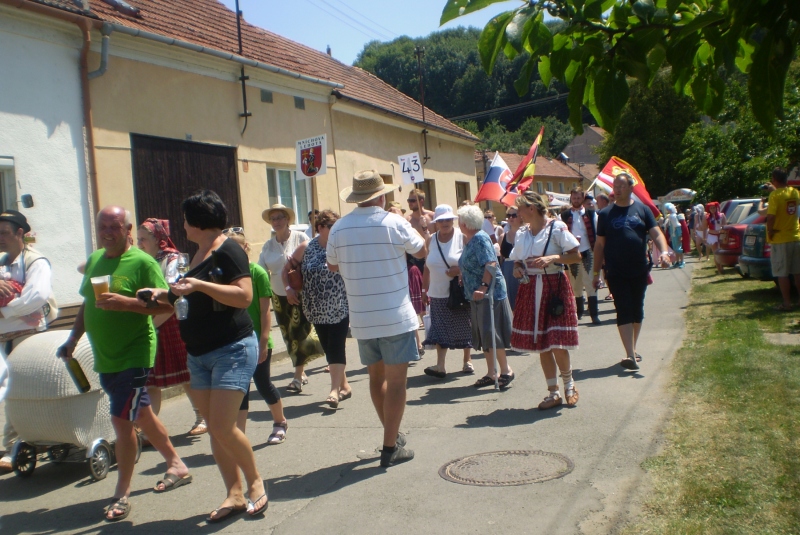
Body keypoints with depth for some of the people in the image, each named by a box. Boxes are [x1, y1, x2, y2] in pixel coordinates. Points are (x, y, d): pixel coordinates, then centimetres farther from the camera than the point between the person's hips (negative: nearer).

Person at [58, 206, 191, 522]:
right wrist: (73, 338, 16)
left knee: (121, 420, -7)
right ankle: (176, 465, 34)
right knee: (141, 415, 17)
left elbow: (165, 305, -19)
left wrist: (125, 301, -28)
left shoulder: (142, 262, -13)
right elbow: (87, 304, 20)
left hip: (133, 356, -8)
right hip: (104, 358, 8)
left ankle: (122, 494, 9)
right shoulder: (94, 259, 10)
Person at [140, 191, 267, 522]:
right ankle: (234, 495, 16)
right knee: (214, 428, 7)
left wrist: (199, 285, -25)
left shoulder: (228, 251, -12)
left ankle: (256, 482, 10)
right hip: (199, 354, 9)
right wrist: (166, 295, 14)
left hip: (233, 349, -9)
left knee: (223, 426, -12)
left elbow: (244, 296, -22)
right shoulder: (199, 253, 14)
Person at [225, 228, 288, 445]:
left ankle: (280, 423, 30)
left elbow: (265, 310, -11)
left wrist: (264, 341, -15)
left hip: (257, 340, -4)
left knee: (263, 384, 7)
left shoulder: (258, 272, -10)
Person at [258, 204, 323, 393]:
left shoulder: (300, 238, -7)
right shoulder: (268, 245, 5)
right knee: (289, 335, 11)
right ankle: (301, 373, 26)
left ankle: (298, 377, 2)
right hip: (279, 296, 5)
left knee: (298, 333, -6)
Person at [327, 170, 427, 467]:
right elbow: (421, 251, 5)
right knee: (395, 380, 3)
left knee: (376, 377, 19)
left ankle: (392, 433, 29)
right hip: (396, 317, -4)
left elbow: (333, 266, 11)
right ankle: (391, 448, 7)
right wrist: (407, 225, 20)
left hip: (361, 319, 4)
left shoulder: (339, 228, -3)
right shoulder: (394, 223, -11)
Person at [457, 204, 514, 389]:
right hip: (477, 295, 9)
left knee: (491, 333, -7)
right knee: (482, 335, 11)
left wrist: (483, 287, -31)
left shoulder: (480, 238, -14)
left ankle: (506, 370, 4)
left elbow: (491, 264, -24)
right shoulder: (468, 240, 12)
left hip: (490, 293, -9)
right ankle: (491, 373, 18)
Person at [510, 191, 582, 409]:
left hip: (555, 287, -5)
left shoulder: (557, 227, -7)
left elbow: (577, 256, -8)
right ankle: (553, 393, 20)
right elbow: (517, 261, 18)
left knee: (557, 343, -7)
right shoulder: (522, 235, 10)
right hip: (531, 290, 6)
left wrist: (552, 258, -21)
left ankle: (569, 383, 21)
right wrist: (518, 270, -4)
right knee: (541, 345, 7)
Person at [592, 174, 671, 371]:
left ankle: (633, 349, 27)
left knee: (637, 311, 12)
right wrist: (596, 272, 3)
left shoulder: (642, 209, 5)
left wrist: (664, 251, -21)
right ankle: (630, 355, -12)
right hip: (616, 272, -2)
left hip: (639, 271, 2)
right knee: (624, 311, -8)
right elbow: (599, 244, 5)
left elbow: (656, 234, -1)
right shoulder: (605, 214, 3)